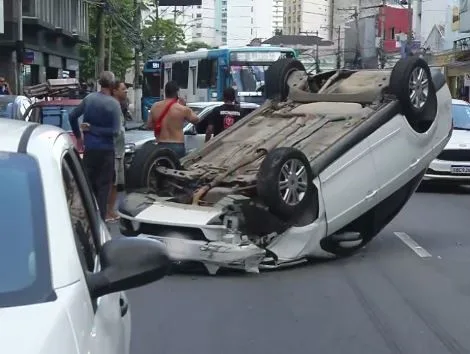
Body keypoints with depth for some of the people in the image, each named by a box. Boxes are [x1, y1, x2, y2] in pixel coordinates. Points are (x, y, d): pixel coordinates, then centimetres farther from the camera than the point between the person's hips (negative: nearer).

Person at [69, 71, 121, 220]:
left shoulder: (89, 98, 2)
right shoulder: (114, 103, -12)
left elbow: (72, 116, 10)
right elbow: (115, 131, -18)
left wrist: (78, 136, 19)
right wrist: (93, 129, -10)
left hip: (89, 148, 4)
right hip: (105, 150, -4)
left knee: (88, 184, 14)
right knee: (103, 186, 3)